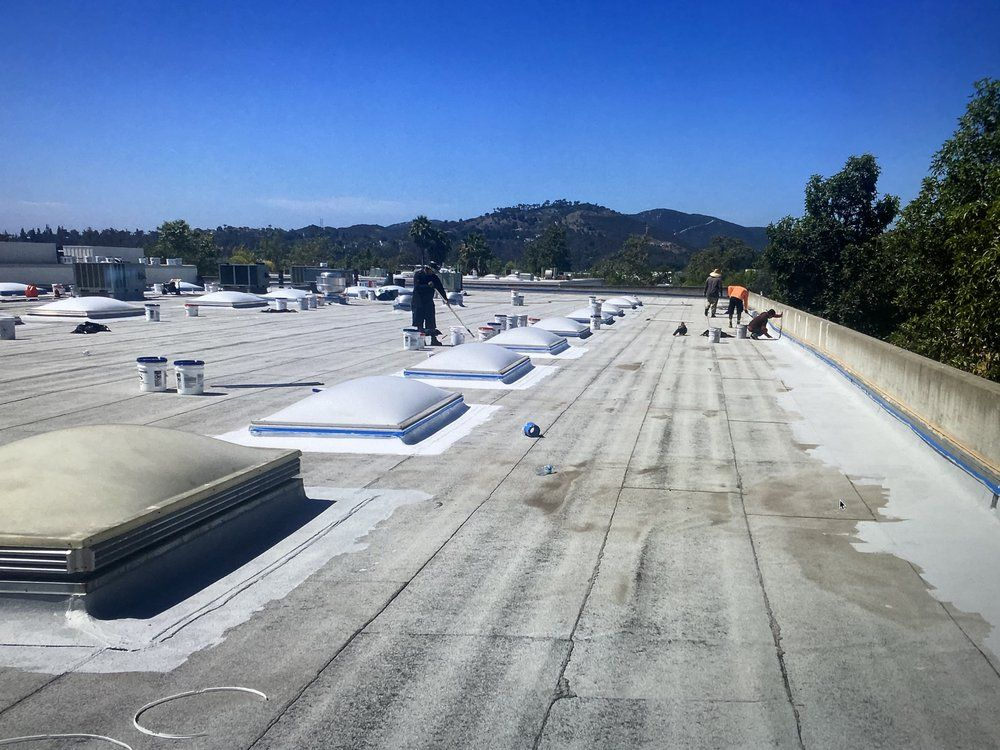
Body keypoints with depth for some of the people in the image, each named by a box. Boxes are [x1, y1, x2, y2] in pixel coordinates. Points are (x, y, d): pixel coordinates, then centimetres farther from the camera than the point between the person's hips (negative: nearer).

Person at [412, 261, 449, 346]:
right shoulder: (418, 275, -8)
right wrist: (427, 285, -30)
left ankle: (434, 340, 5)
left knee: (431, 323, 2)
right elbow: (417, 287, -19)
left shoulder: (434, 277, 5)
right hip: (418, 302, -4)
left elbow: (440, 288, 4)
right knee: (419, 323, -2)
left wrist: (446, 299, -4)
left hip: (429, 302, 4)